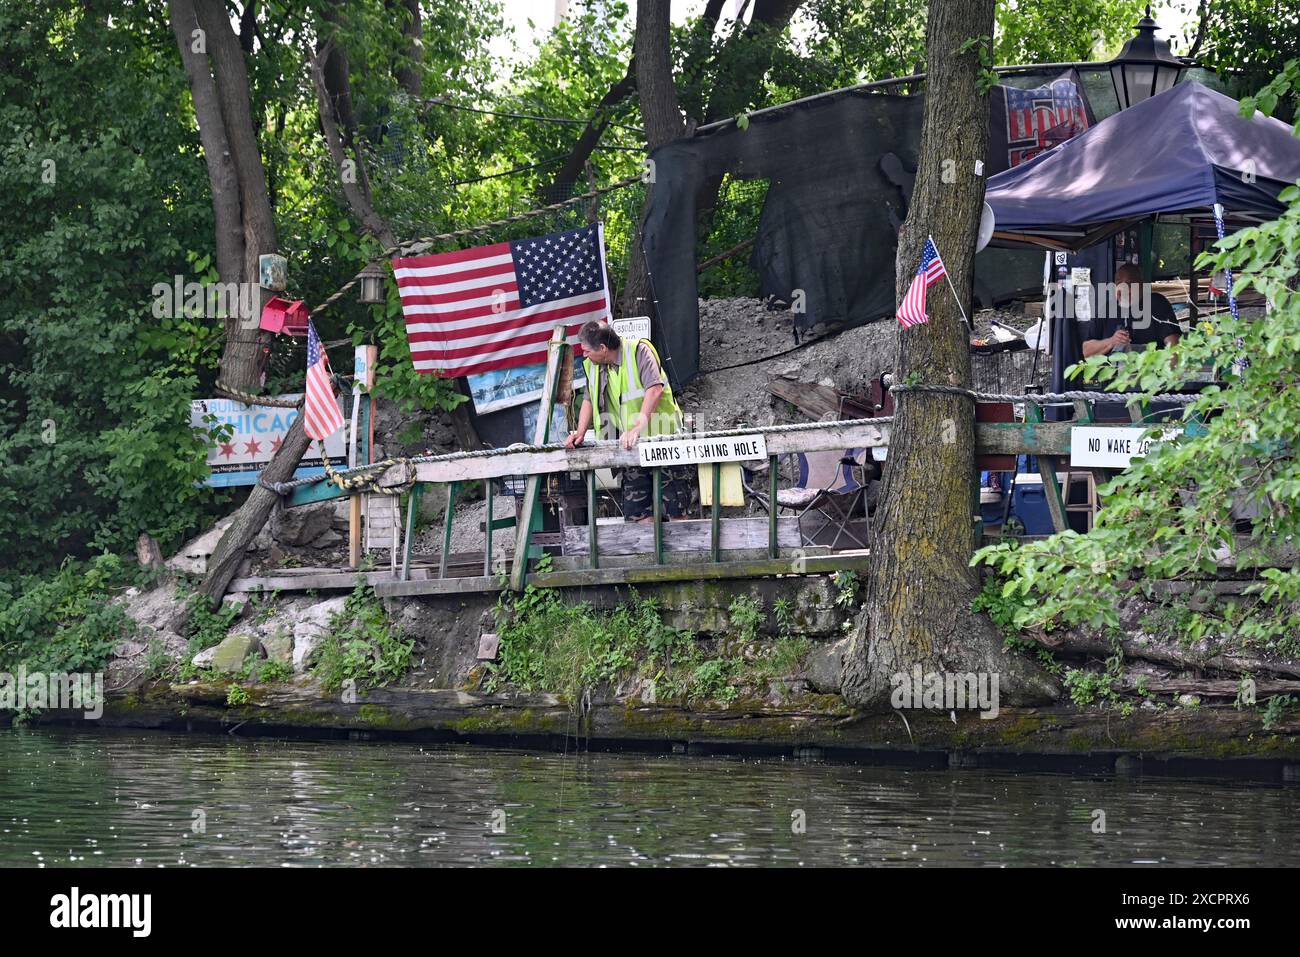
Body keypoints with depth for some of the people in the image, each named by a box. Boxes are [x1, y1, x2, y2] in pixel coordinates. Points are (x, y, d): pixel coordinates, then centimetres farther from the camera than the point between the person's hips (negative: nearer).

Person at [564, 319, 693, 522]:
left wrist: (637, 428, -33)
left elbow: (655, 389, -24)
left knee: (675, 509, -8)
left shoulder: (639, 351, -13)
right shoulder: (592, 365, 8)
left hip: (662, 437, -6)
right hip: (631, 445, 6)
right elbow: (589, 400, 18)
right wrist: (580, 433, 2)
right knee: (636, 510, 0)